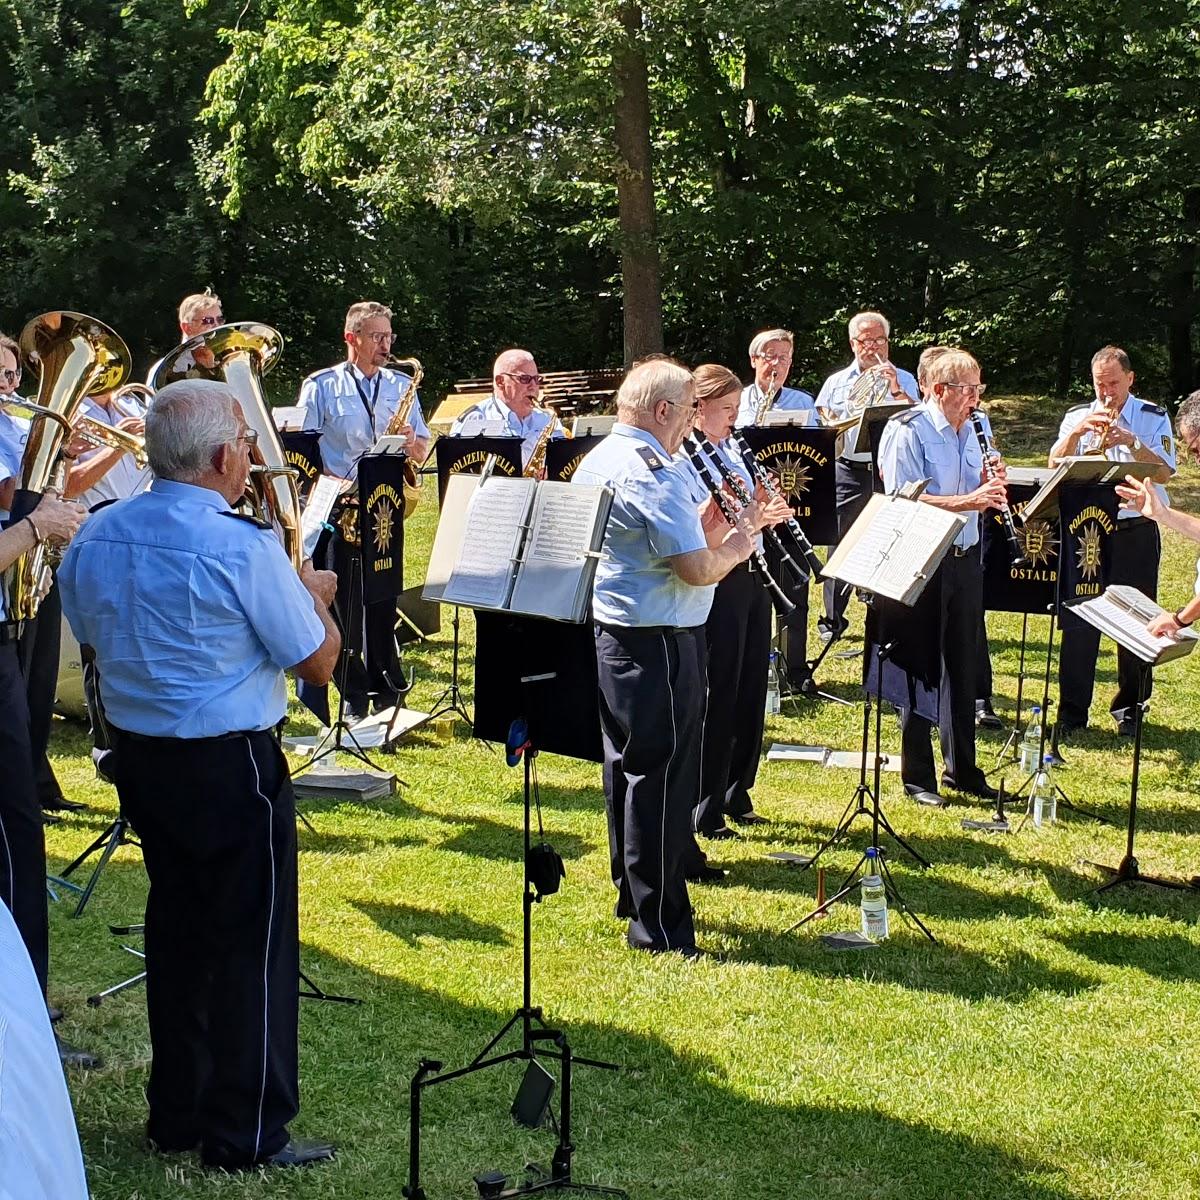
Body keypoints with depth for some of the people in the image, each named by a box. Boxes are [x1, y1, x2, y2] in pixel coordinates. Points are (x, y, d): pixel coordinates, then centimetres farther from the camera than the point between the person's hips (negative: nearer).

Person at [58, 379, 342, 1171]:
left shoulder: (94, 538, 0)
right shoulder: (244, 548, -19)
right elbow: (318, 663, -13)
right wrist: (316, 595, 7)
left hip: (138, 756, 7)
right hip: (232, 765, -7)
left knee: (176, 927, 18)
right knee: (251, 942, 4)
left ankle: (177, 1112, 28)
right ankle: (248, 1133, 11)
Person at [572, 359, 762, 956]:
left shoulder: (595, 462, 11)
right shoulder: (656, 474, -20)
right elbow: (697, 570, -24)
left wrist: (699, 527, 8)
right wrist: (735, 547, -5)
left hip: (607, 631, 10)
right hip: (657, 639, -10)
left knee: (626, 764, 18)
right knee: (662, 776, -5)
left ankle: (632, 894, 30)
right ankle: (658, 925, -1)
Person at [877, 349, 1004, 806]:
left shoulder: (967, 432, 12)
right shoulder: (907, 431, -11)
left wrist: (990, 488, -4)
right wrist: (968, 500, -26)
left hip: (964, 559, 7)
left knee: (963, 667, 13)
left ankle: (961, 769, 24)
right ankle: (917, 777, 11)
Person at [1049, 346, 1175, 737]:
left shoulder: (1154, 418, 3)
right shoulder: (1078, 417, 8)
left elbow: (1163, 473, -9)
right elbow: (1055, 467, -4)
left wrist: (1131, 441, -21)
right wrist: (1077, 432, -18)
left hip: (1136, 532, -1)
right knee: (1079, 621, -1)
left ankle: (1128, 709, 16)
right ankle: (1072, 712, 4)